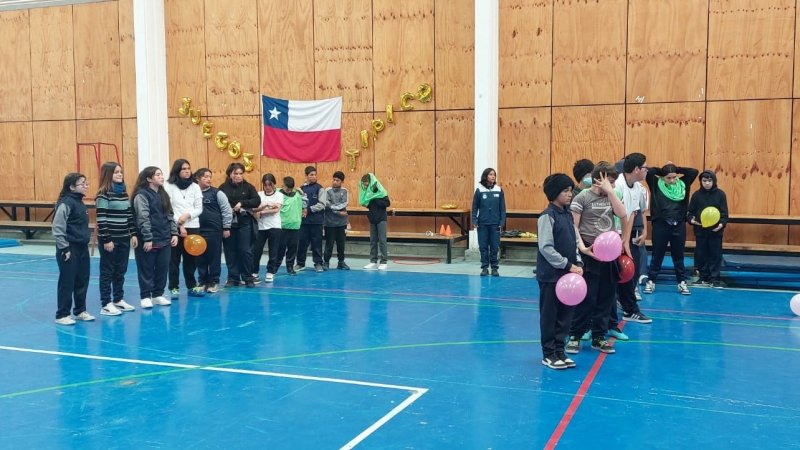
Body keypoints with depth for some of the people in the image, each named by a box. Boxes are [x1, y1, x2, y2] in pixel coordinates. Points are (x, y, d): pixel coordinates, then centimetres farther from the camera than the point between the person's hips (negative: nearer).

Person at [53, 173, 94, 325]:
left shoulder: (80, 202, 11)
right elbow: (57, 228, -19)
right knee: (67, 283, 0)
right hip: (69, 249, -8)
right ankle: (62, 315, 9)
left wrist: (85, 242, 16)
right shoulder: (65, 203, -15)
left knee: (82, 281, 14)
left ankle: (80, 311, 26)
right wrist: (64, 248, -18)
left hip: (82, 248, 8)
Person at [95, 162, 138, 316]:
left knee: (121, 270, 14)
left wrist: (133, 234, 10)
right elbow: (101, 219, -16)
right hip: (110, 239, -7)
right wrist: (106, 240, -18)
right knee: (107, 271, 1)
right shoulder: (103, 194, -12)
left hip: (124, 238, 7)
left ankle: (119, 300, 25)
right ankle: (105, 304, 6)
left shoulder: (124, 192, 10)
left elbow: (130, 215, 14)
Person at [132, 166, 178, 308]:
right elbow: (143, 218, -16)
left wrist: (174, 233, 6)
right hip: (149, 240, -7)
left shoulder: (163, 194, 14)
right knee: (147, 269, 2)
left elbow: (170, 215, 16)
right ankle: (145, 297, 11)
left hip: (165, 240, 7)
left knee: (162, 268, 10)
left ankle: (158, 295, 22)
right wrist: (147, 238, -20)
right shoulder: (141, 195, -10)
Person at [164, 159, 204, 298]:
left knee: (191, 258, 7)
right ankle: (174, 288, 9)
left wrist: (187, 215, -12)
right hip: (174, 227, -3)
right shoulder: (168, 186, -1)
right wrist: (179, 224, -11)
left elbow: (199, 209, 5)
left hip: (192, 227, 3)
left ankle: (192, 287, 17)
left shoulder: (195, 187, 9)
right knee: (174, 259, 1)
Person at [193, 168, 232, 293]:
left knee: (214, 257, 2)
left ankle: (214, 282, 12)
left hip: (214, 230, -2)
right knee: (200, 257, 7)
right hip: (198, 230, 2)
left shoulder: (216, 193, -1)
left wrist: (226, 227, -3)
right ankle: (203, 281, 19)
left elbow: (227, 210, 0)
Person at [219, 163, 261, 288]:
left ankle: (248, 278, 10)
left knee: (245, 251, 0)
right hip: (228, 223, 1)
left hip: (244, 224, 0)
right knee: (230, 252, 5)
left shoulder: (248, 186, 4)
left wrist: (242, 203, -15)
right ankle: (233, 278, 14)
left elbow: (257, 201, -6)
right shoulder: (223, 187, 3)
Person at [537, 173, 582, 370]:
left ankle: (559, 350, 22)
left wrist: (578, 263, 0)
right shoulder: (547, 216, -13)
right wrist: (568, 265, -16)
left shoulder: (568, 215, 10)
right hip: (551, 275, -7)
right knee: (549, 315, 3)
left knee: (565, 314, 12)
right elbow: (546, 248, -17)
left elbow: (574, 242, 15)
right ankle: (549, 354, 13)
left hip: (568, 274, 7)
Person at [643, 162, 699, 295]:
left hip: (679, 225, 2)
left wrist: (677, 169, 4)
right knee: (657, 255, 7)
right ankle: (651, 281, 17)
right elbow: (649, 171, -12)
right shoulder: (656, 184, -1)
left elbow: (694, 172, 5)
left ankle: (682, 282, 21)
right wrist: (663, 171, 1)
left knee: (678, 255, 12)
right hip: (660, 225, -2)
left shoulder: (682, 184, 5)